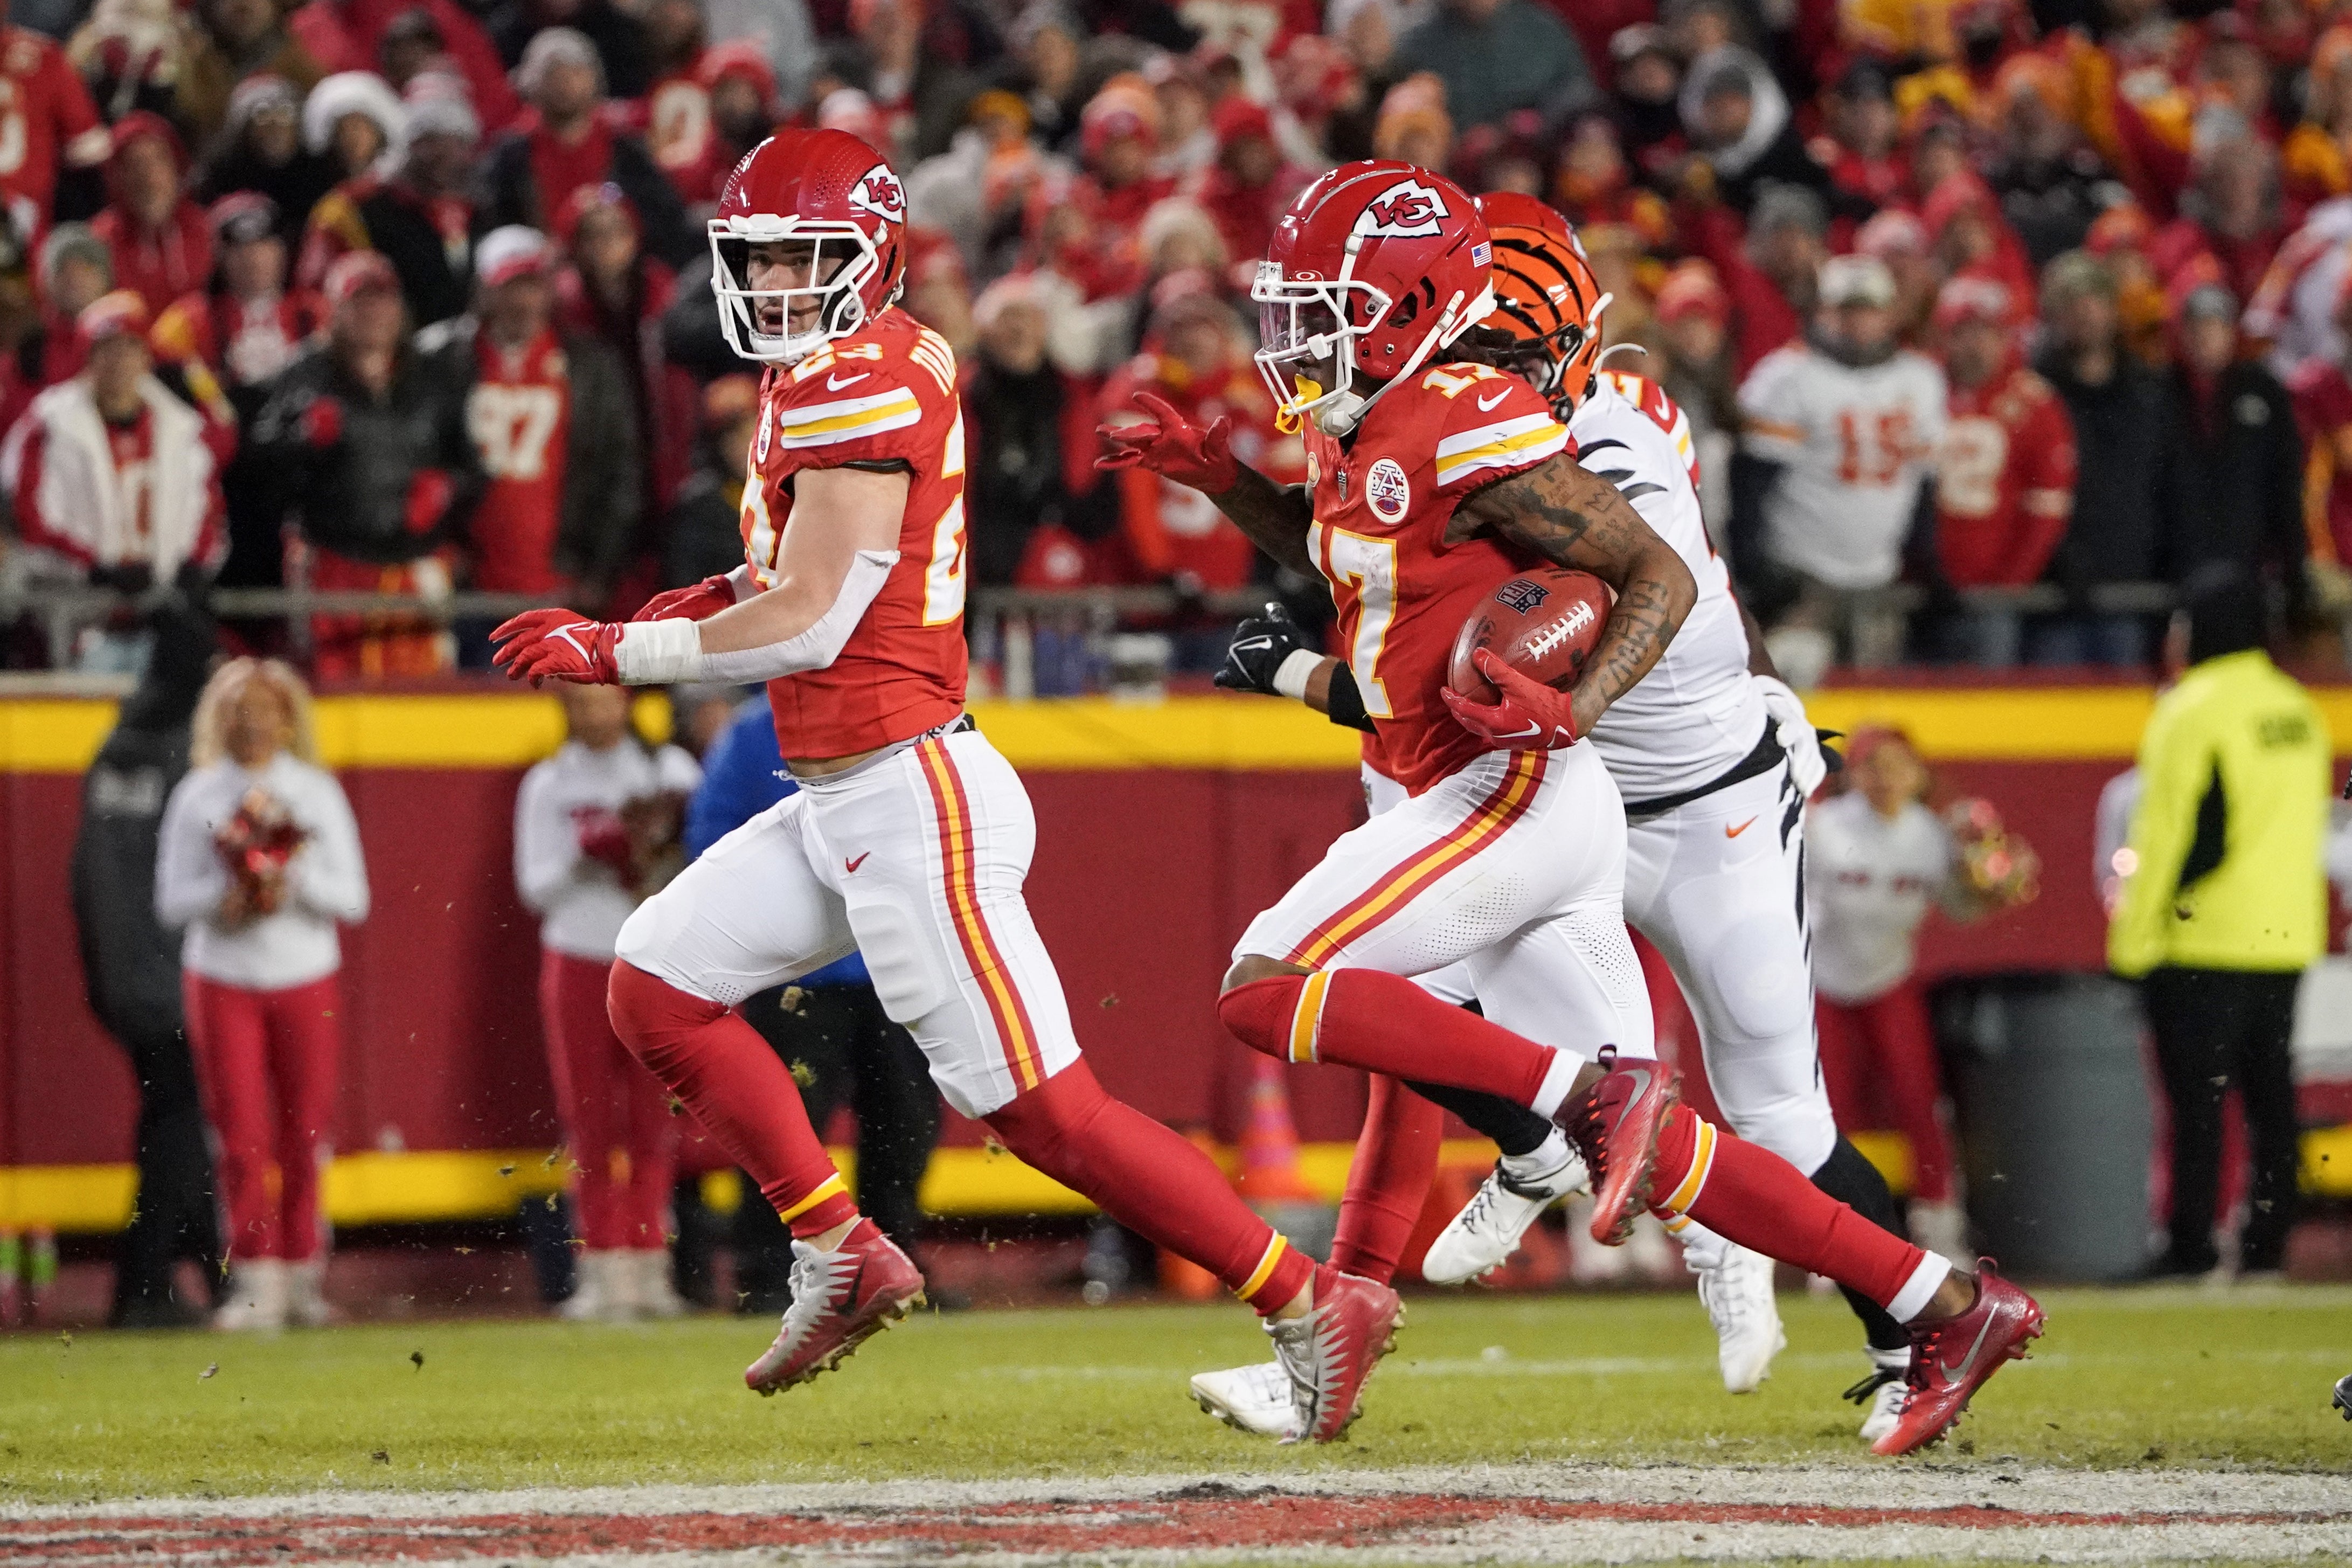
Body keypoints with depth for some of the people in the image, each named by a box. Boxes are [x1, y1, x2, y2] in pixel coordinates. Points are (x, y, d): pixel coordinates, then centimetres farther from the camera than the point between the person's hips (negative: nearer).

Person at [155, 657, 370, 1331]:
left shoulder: (317, 793, 6)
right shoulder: (198, 795, 4)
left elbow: (353, 898, 2)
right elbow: (171, 900, 1)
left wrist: (295, 881, -14)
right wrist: (227, 893, -16)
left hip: (306, 979, 1)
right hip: (224, 980, -1)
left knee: (304, 1134, 1)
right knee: (242, 1135, -7)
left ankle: (303, 1273, 10)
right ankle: (256, 1280, -6)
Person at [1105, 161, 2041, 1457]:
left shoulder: (1471, 429, -13)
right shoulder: (1357, 437, 15)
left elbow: (1659, 574, -11)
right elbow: (1333, 554, 36)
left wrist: (1576, 707, -26)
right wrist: (1216, 480, 21)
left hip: (1518, 794, -9)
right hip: (1513, 813, 9)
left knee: (1266, 991, -15)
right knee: (1651, 1154, 6)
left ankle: (1592, 1093, -17)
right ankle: (1946, 1309, 8)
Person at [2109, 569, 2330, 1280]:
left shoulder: (2192, 712, -11)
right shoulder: (2298, 711, 11)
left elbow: (2167, 834, -13)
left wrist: (2134, 940, -9)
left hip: (2202, 943, -7)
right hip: (2286, 938, 7)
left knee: (2196, 1098, -5)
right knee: (2270, 1094, 9)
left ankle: (2190, 1245, -7)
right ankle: (2268, 1241, 9)